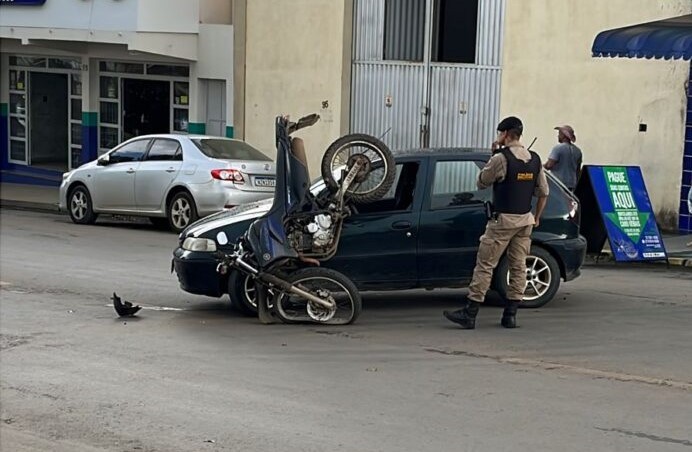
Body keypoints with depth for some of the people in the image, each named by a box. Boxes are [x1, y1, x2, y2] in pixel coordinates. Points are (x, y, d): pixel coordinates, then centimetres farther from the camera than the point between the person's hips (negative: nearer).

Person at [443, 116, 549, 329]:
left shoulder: (501, 158, -14)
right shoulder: (535, 160, 7)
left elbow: (481, 183, -1)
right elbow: (543, 192, 11)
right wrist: (536, 217, 21)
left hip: (503, 220, -6)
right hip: (525, 220, 6)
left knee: (485, 265, -4)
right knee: (518, 266, 9)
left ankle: (469, 313, -3)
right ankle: (510, 315, 10)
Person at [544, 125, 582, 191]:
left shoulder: (558, 148, -12)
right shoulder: (577, 150, 10)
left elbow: (549, 165, -18)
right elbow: (578, 170, 16)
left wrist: (542, 166, 3)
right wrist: (576, 184, 25)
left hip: (558, 184, -7)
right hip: (572, 184, 7)